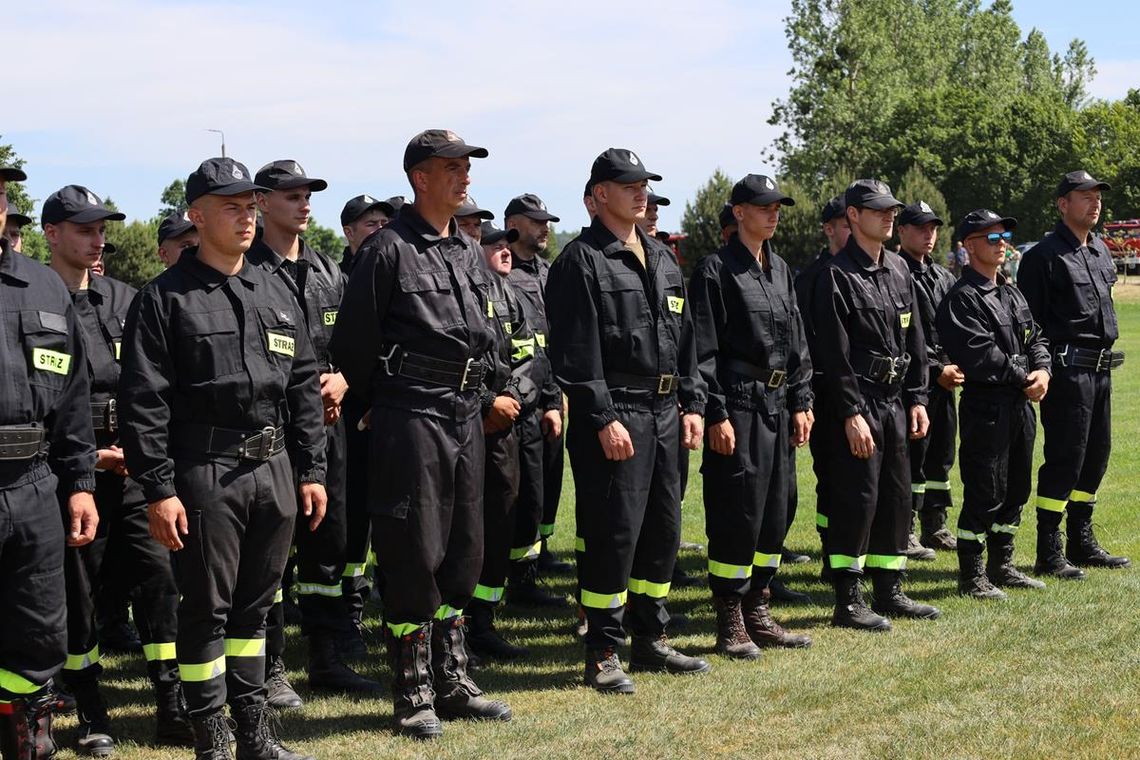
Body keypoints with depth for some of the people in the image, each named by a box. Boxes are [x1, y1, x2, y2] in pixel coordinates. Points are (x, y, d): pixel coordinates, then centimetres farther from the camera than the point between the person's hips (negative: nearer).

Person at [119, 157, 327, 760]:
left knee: (254, 604, 14)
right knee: (206, 609, 1)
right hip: (204, 475, -5)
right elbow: (142, 403, -10)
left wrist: (311, 470, 10)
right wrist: (158, 489, -14)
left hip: (273, 469, 5)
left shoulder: (276, 294, 12)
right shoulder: (164, 299, -5)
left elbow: (304, 389, 14)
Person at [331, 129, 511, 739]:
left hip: (465, 415, 7)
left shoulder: (471, 254, 13)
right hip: (411, 418, -7)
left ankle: (452, 680, 24)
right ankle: (413, 695, 8)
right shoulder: (387, 250, -9)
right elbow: (352, 345, -7)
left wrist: (473, 396, 17)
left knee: (463, 552, 12)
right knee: (413, 556, -2)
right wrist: (383, 404, 2)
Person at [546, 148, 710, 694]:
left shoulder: (662, 260, 16)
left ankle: (650, 639, 25)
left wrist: (692, 403, 11)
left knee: (663, 529, 13)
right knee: (612, 533, -6)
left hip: (664, 413, 8)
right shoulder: (582, 261, -8)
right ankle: (603, 655, 4)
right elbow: (576, 351, -14)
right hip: (612, 414, -8)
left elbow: (684, 337, 19)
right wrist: (603, 419, -19)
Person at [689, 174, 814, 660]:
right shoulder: (716, 270, -8)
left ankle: (757, 615, 21)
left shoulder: (780, 270, 15)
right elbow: (705, 350, -12)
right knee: (736, 514, -5)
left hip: (776, 405, 8)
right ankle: (730, 626, 4)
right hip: (737, 404, -8)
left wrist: (800, 402, 12)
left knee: (774, 512, 11)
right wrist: (716, 415, -17)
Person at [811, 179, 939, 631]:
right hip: (856, 402, -8)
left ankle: (889, 592, 23)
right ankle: (847, 602, 3)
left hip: (894, 401, 8)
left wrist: (917, 399, 11)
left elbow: (914, 338, 17)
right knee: (857, 499, -5)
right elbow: (834, 353, -15)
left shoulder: (898, 269, 13)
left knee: (897, 497, 12)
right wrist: (851, 414, -19)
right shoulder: (838, 276, -11)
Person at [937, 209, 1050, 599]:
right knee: (984, 494, -4)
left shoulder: (1012, 293, 17)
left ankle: (1001, 566, 28)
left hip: (1021, 405, 9)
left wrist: (1042, 371, -5)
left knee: (1015, 490, 15)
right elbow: (979, 355, -19)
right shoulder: (962, 297, -11)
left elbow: (1036, 338, 16)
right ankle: (971, 577, 5)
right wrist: (1023, 377, -12)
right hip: (986, 406, -9)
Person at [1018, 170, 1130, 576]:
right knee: (1065, 456, -8)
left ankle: (1081, 542, 24)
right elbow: (1028, 320, -13)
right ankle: (1048, 553, -2)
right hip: (1068, 369, -9)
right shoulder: (1043, 256, -10)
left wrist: (1108, 352, 20)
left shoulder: (1101, 251, 16)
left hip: (1101, 367, 9)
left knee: (1096, 453, 13)